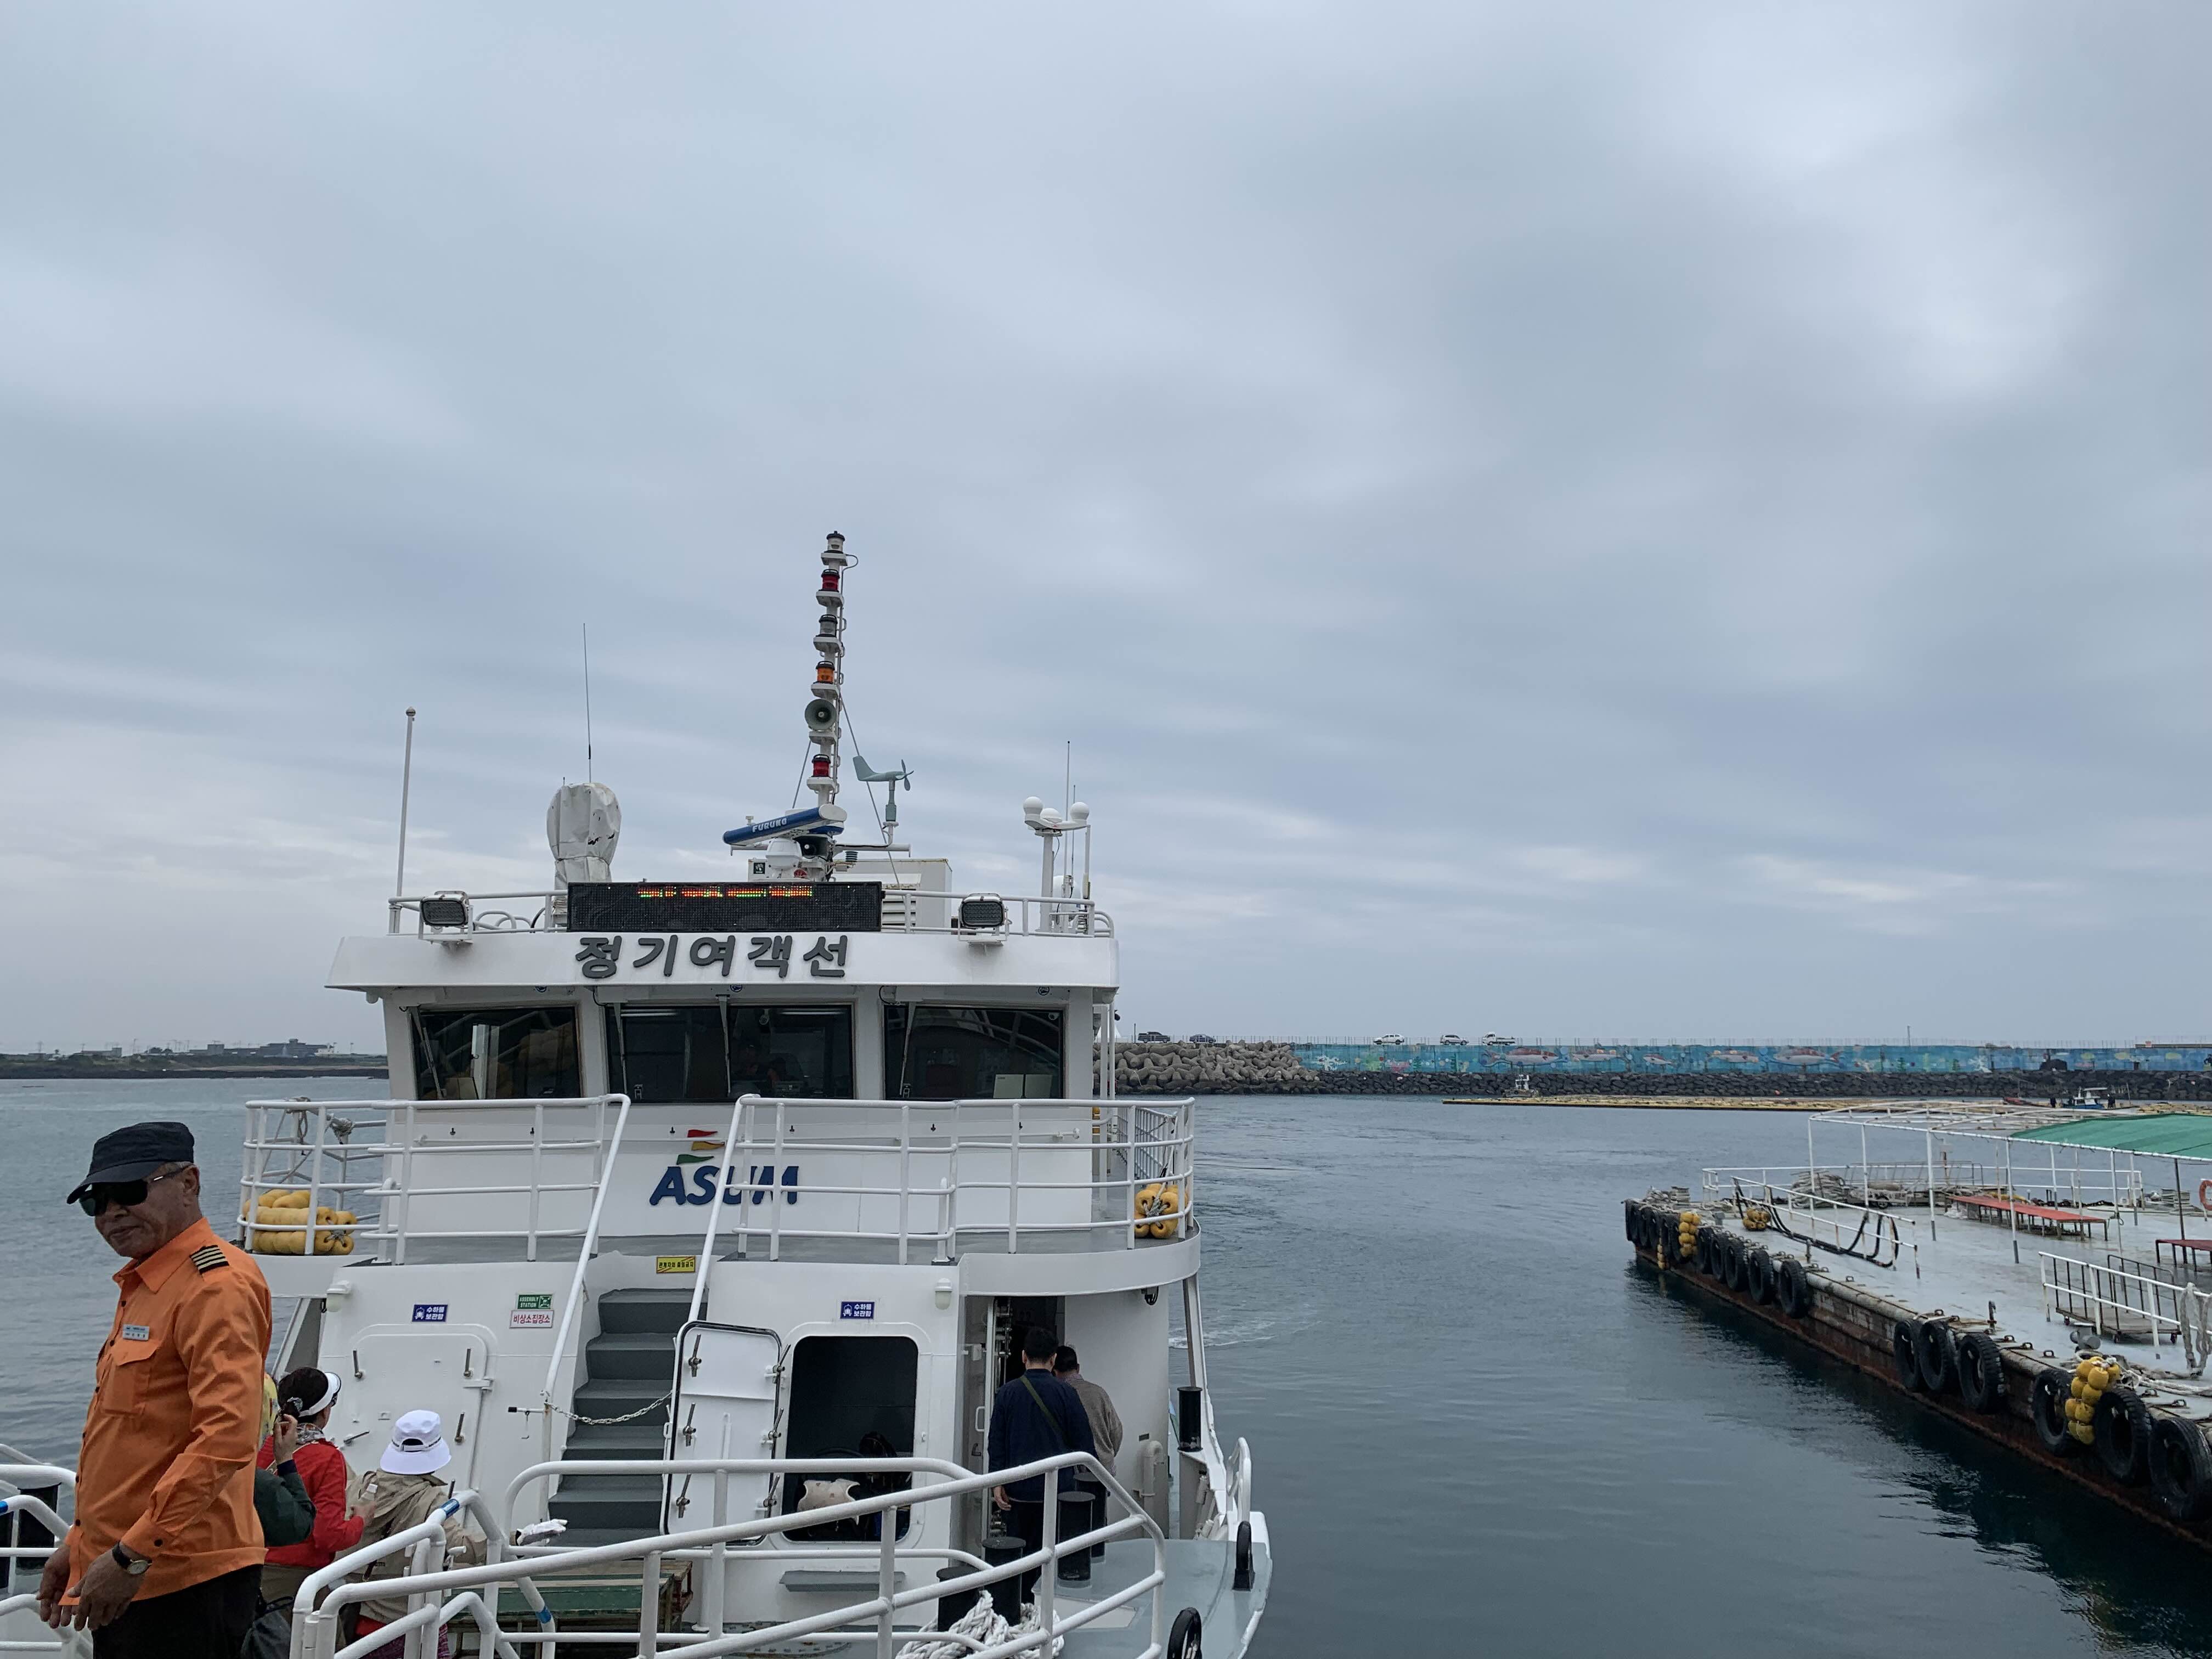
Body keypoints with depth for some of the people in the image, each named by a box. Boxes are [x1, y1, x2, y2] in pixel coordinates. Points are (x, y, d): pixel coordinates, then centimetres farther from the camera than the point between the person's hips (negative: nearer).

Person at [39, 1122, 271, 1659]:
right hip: (124, 1578, 9)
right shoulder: (142, 1286, 15)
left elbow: (226, 1439, -26)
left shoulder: (217, 1285, -17)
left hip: (185, 1584, -9)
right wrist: (80, 1545, 20)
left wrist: (133, 1555, -22)